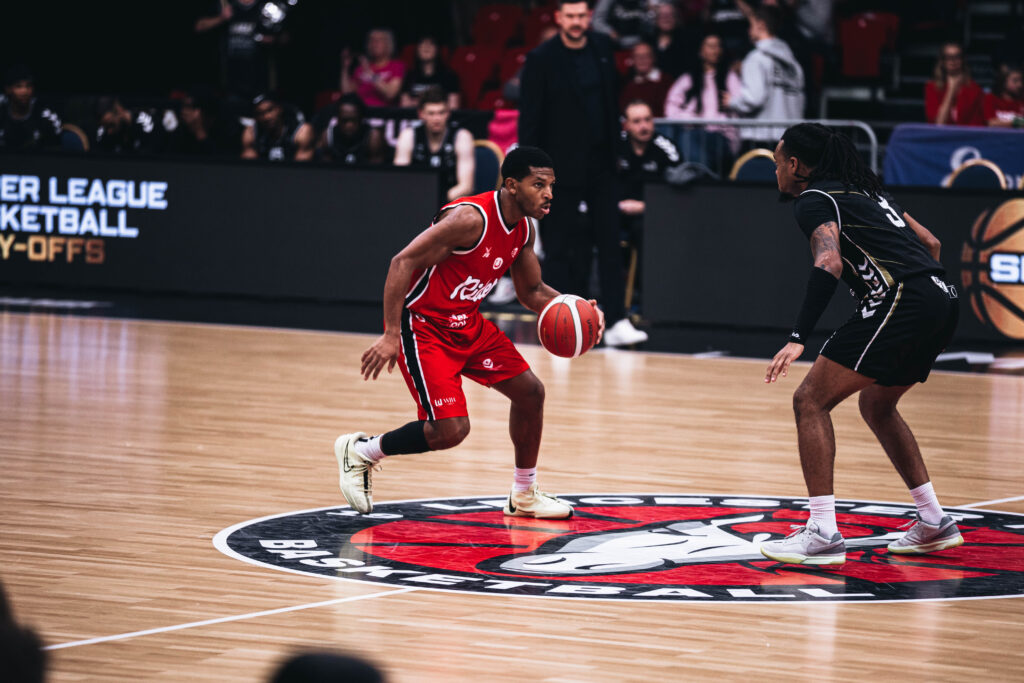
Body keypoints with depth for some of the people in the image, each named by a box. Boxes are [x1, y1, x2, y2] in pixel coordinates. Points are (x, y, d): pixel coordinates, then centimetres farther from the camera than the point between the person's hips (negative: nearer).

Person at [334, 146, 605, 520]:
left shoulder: (525, 228, 2)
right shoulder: (471, 218, -26)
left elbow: (531, 292, 15)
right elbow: (402, 262, -28)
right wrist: (391, 335, -32)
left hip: (467, 324, 9)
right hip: (423, 325, -9)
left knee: (529, 391, 7)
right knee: (451, 429, -16)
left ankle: (524, 496, 24)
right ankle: (360, 451, 7)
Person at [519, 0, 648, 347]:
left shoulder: (602, 48, 5)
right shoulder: (542, 59, -10)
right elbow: (529, 117, -9)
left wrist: (615, 143, 12)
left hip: (599, 163, 5)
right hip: (562, 167, -5)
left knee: (610, 244, 2)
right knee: (560, 249, 2)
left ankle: (617, 321, 2)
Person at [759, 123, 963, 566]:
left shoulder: (813, 200, 2)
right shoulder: (865, 190, 28)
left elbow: (830, 265, -16)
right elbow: (930, 244, 28)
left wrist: (798, 339, -21)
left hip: (902, 301, -9)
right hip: (943, 301, 9)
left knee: (810, 400, -4)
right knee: (875, 404, 27)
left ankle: (823, 534, -13)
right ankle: (934, 523, 26)